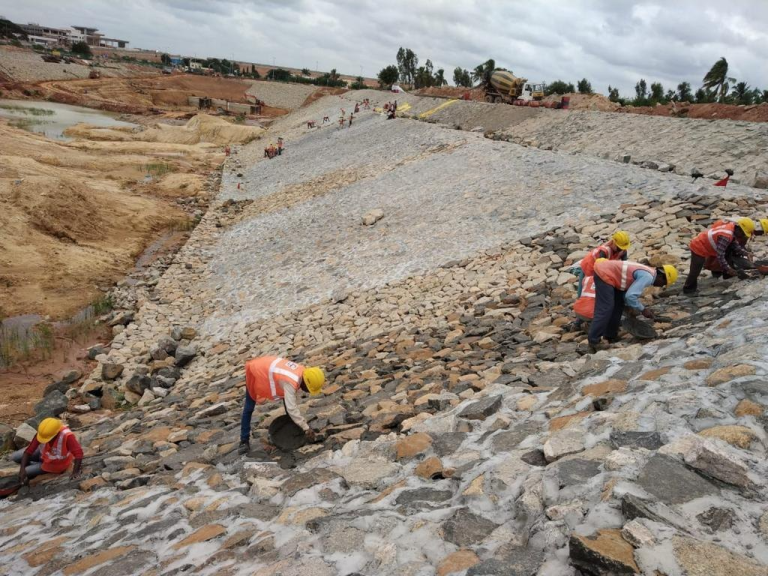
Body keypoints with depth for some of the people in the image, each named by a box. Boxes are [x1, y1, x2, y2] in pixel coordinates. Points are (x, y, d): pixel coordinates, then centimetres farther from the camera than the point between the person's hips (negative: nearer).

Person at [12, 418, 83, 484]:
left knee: (26, 472, -7)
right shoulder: (42, 433, -29)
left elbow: (78, 453, -47)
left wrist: (75, 472, -52)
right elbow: (28, 451, -22)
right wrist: (22, 469, -31)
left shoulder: (67, 436, -43)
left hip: (56, 464, -4)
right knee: (14, 457, -3)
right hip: (44, 453, 4)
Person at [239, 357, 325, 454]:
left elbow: (293, 397, 3)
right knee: (249, 408, 0)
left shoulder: (302, 372, -14)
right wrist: (306, 428, -32)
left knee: (288, 399, 5)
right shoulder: (291, 382, -39)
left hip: (267, 367, 8)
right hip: (256, 371, -8)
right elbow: (291, 409, -37)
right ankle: (244, 441, 12)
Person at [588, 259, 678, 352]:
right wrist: (643, 310, -11)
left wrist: (631, 307, 16)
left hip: (607, 270, 11)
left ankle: (611, 336, 24)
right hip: (604, 274, -11)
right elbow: (630, 296, -24)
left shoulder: (647, 273, 14)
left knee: (618, 305, 17)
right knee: (605, 309, -12)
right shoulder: (648, 277, -16)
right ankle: (593, 342, -10)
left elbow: (628, 291, 23)